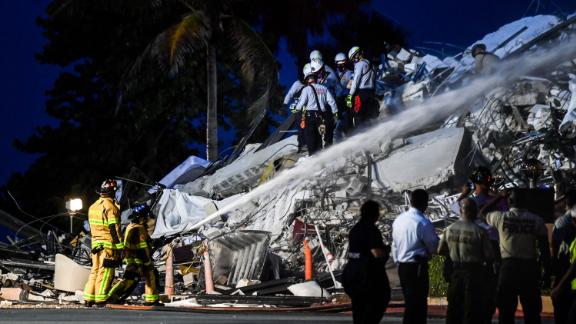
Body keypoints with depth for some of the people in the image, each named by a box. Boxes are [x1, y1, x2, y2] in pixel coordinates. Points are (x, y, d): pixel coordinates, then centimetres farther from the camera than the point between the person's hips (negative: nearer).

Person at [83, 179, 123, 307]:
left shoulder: (93, 207, 14)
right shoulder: (110, 206, -12)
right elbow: (114, 229, -16)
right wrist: (119, 247, -14)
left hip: (96, 244, 8)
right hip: (109, 245, -8)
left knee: (95, 271, 12)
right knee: (105, 273, -5)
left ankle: (88, 299, 13)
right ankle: (101, 300, -5)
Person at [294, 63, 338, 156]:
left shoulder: (306, 89, -7)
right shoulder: (323, 88, 6)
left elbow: (302, 101, -9)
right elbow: (331, 101, 6)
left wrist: (296, 109, 10)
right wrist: (335, 112, 16)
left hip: (309, 114, -4)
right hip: (320, 116, 4)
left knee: (309, 135, 0)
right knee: (318, 135, 12)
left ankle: (312, 153, -6)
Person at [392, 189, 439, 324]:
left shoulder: (399, 220, 6)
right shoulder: (423, 223, -17)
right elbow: (434, 247, -9)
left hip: (402, 267, 8)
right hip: (417, 267, -8)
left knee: (411, 303, 17)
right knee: (415, 306, -3)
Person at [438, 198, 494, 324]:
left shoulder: (449, 230, -2)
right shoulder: (479, 232, -14)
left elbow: (440, 251, 9)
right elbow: (490, 257, -13)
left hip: (455, 273, 4)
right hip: (473, 273, -4)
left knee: (454, 310, 14)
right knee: (473, 313, 2)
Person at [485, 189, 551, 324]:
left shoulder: (500, 217, -2)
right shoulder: (536, 221, -1)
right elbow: (544, 250, -1)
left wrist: (499, 196, 25)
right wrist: (547, 272, 7)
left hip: (508, 266, 0)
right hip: (530, 267, 0)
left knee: (506, 310, 5)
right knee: (532, 312, 6)